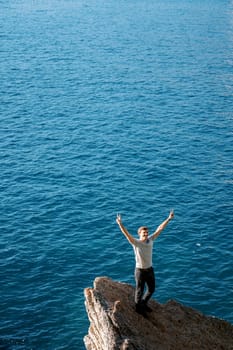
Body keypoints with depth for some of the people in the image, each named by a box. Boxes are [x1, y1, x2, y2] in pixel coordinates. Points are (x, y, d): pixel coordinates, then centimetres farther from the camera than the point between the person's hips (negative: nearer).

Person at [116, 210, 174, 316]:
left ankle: (144, 304, 46)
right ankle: (139, 308, 34)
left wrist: (169, 218, -6)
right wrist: (120, 224, -51)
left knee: (151, 289, 21)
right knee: (139, 291, 11)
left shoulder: (150, 240, -6)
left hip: (150, 269, 6)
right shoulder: (136, 243, -20)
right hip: (140, 271, -6)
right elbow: (126, 234, -35)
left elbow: (159, 229, -4)